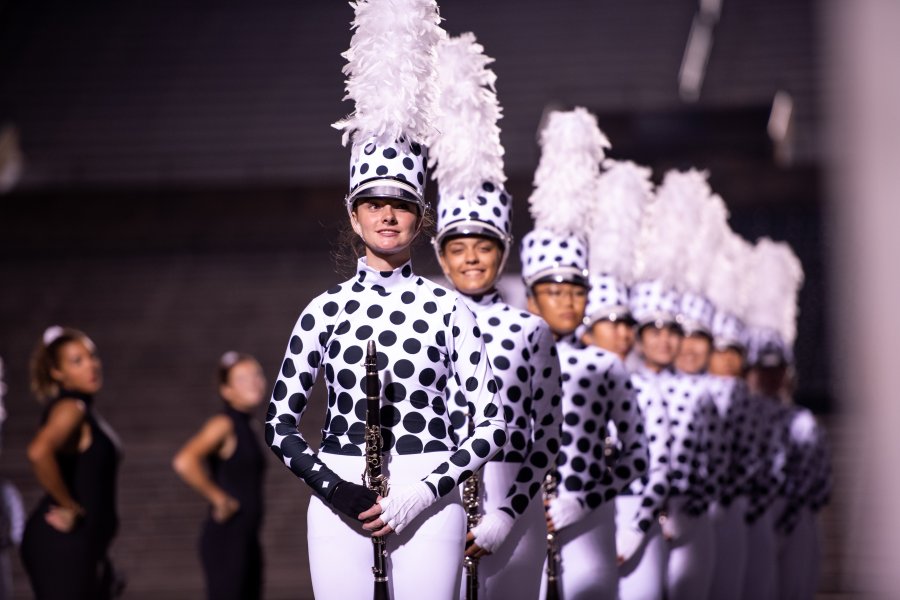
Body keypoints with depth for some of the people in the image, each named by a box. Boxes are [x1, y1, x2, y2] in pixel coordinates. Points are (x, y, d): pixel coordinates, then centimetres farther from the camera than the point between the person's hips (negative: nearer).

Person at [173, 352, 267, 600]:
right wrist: (219, 498, -21)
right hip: (226, 540, -9)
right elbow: (184, 462, -29)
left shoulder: (249, 427, 13)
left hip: (247, 539, 9)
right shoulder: (224, 424, -13)